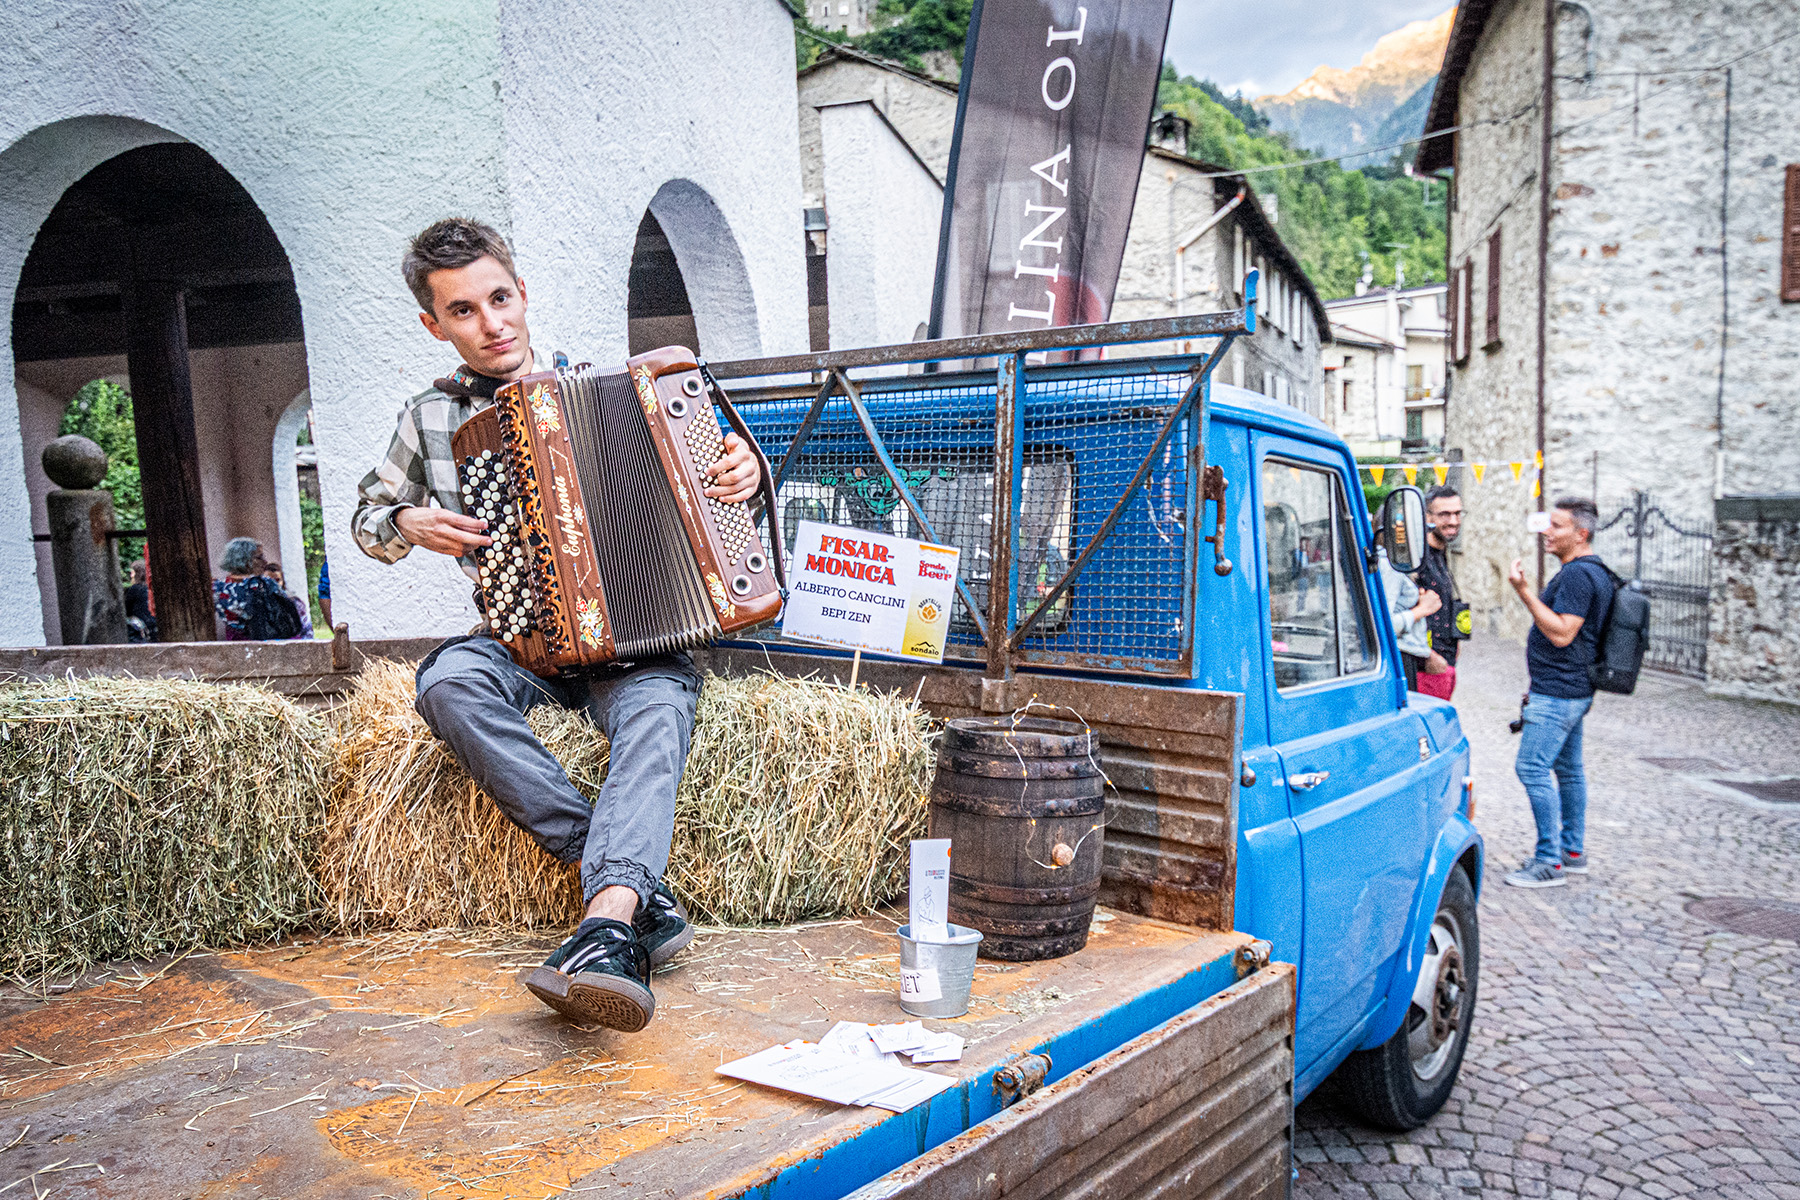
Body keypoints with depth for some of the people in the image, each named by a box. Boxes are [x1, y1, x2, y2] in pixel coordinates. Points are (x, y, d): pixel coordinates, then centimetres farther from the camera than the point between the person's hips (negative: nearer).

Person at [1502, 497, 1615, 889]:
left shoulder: (1578, 573, -19)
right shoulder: (1591, 570, 15)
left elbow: (1561, 633, -26)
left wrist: (1525, 592, -26)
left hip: (1557, 693, -11)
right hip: (1571, 690, 11)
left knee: (1532, 768, -9)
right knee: (1568, 768, 16)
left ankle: (1550, 862, -5)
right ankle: (1572, 852, 25)